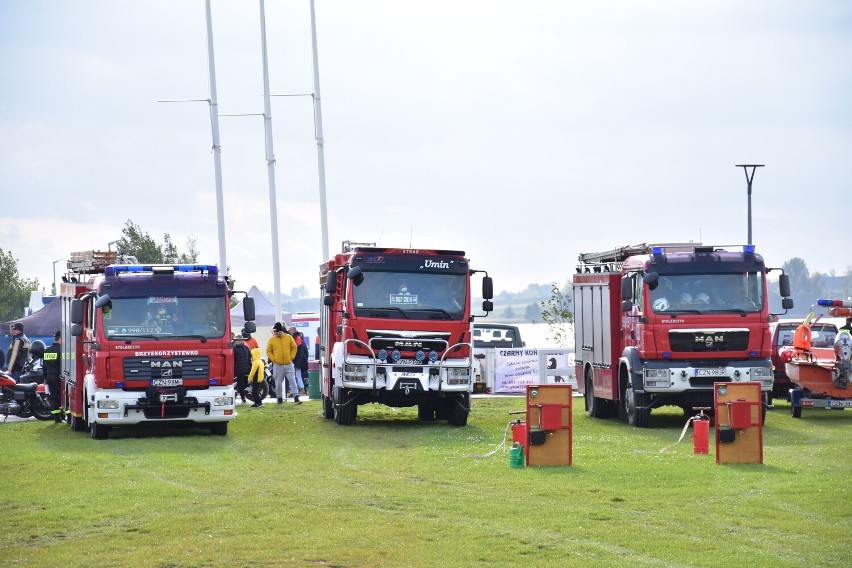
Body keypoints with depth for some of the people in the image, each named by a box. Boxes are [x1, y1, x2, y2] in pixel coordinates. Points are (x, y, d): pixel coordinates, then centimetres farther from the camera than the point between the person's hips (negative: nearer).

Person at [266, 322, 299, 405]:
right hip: (278, 365, 0)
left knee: (292, 381, -3)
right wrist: (273, 359, -7)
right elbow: (268, 351, 5)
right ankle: (280, 398, 16)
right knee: (278, 383, 5)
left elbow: (294, 347, 9)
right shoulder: (271, 340, 0)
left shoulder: (289, 337, 1)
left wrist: (291, 357, -1)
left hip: (289, 364, 0)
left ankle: (296, 398, -1)